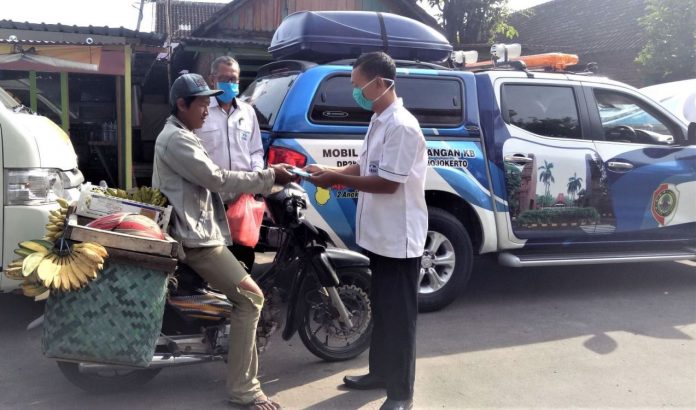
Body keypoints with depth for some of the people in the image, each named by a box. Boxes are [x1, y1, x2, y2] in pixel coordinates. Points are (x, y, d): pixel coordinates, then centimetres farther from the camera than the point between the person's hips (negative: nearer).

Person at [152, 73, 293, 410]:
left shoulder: (180, 135, 19)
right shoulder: (176, 139, -15)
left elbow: (208, 181, 17)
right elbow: (218, 179, -21)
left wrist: (263, 182, 9)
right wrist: (268, 177, -14)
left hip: (193, 230, 11)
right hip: (195, 236, -11)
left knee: (245, 297, 13)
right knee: (250, 298, -15)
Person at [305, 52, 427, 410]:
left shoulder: (402, 127, -20)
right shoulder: (378, 122, 11)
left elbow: (388, 183, -24)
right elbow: (365, 167, 16)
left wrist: (337, 179, -19)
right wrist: (329, 172, 1)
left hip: (398, 238, -10)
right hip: (379, 235, 10)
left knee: (398, 315, 1)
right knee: (381, 309, 20)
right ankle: (380, 373, 35)